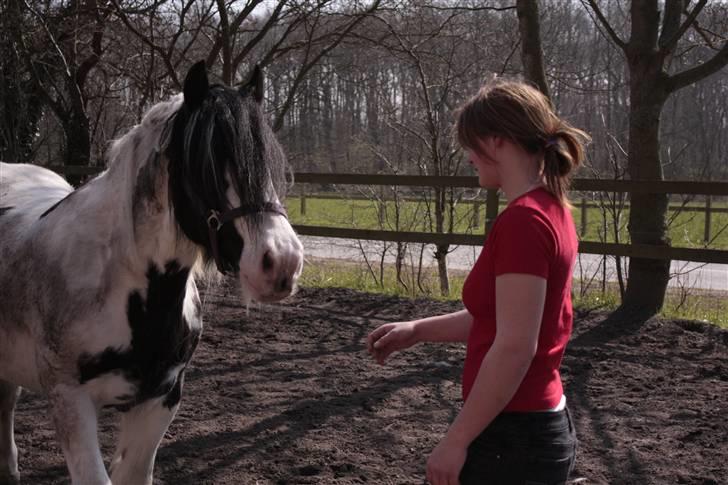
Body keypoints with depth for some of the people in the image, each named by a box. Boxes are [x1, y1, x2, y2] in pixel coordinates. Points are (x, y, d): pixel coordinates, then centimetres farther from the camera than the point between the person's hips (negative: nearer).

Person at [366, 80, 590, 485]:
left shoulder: (522, 220, -21)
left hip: (512, 439, -10)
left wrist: (456, 440, -19)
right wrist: (418, 330, 15)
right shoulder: (550, 210, 9)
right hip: (542, 425, 10)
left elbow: (515, 347, -25)